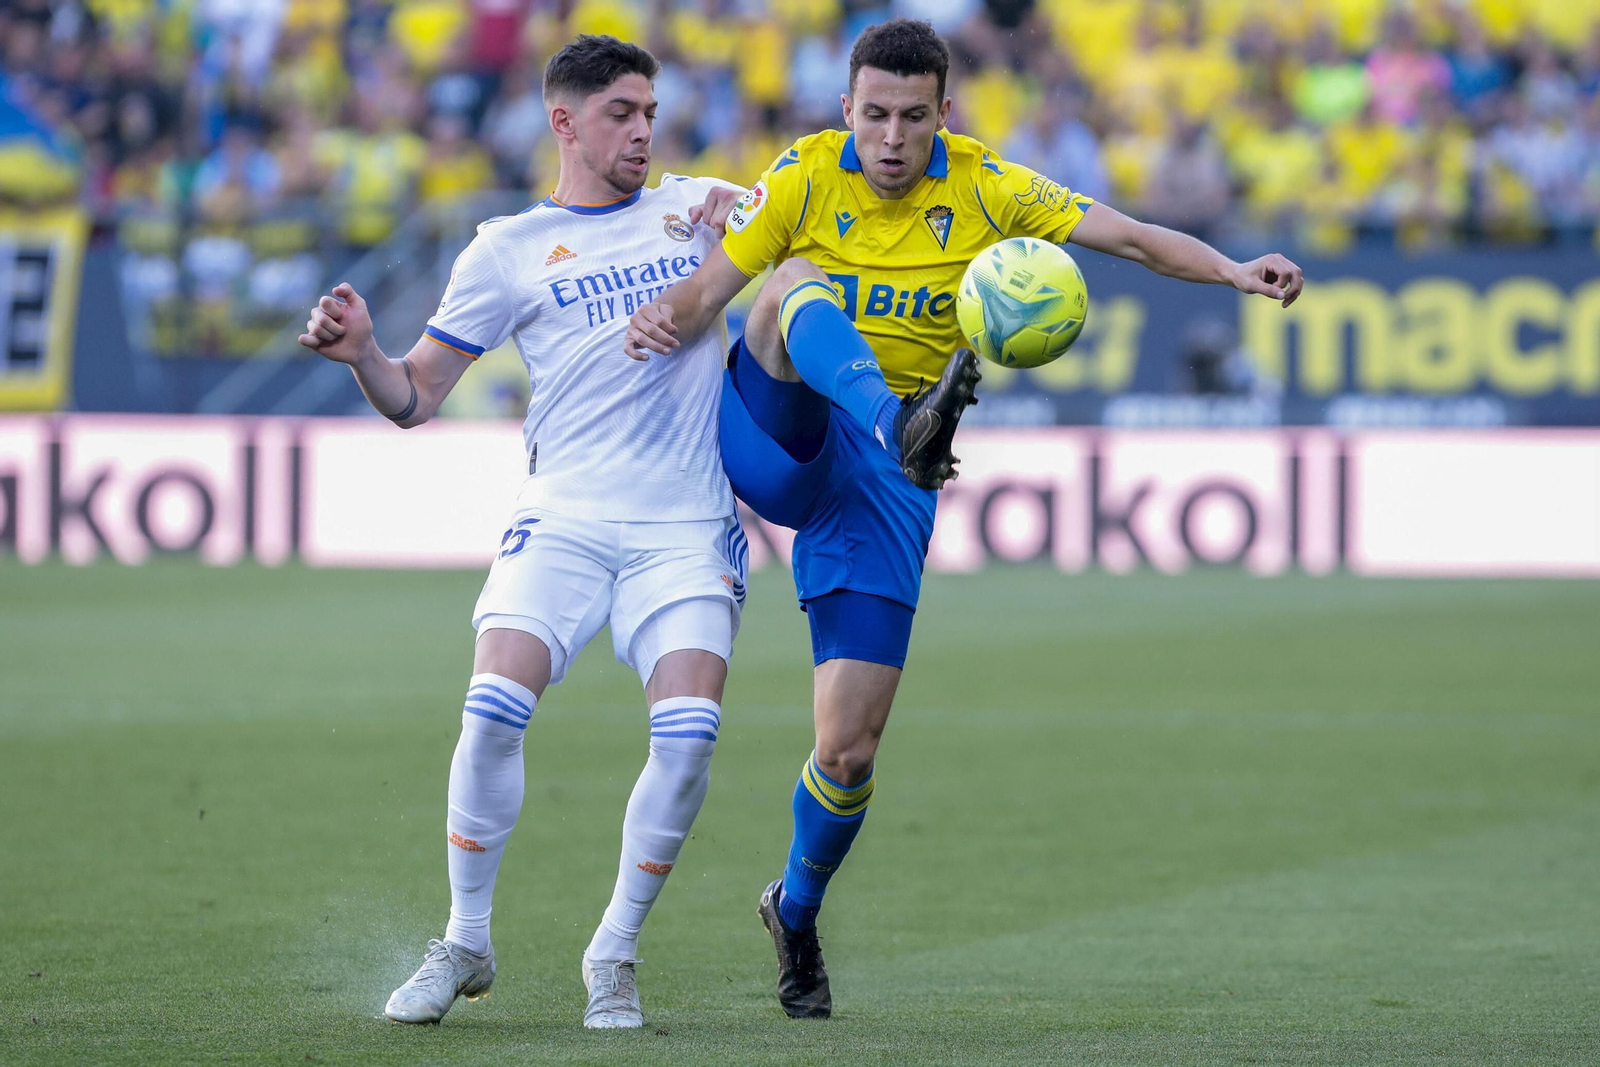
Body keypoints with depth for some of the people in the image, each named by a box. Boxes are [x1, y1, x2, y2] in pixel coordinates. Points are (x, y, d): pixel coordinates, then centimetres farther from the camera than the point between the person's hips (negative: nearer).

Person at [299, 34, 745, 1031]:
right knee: (496, 706, -20)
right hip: (564, 517, -1)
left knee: (690, 731, -17)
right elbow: (415, 397, 8)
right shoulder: (509, 250, 8)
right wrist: (361, 352, -14)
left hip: (687, 527, 1)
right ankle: (465, 943, -1)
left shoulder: (696, 207, 13)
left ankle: (615, 954, 2)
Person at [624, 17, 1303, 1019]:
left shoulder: (985, 189, 0)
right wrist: (665, 320, -29)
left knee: (849, 750, -5)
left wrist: (1233, 270, -21)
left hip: (883, 479, 1)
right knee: (799, 284, -32)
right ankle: (909, 426, -61)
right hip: (779, 433, -1)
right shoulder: (805, 176, -3)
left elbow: (1127, 235, -5)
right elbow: (707, 290, -6)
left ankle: (797, 912, 24)